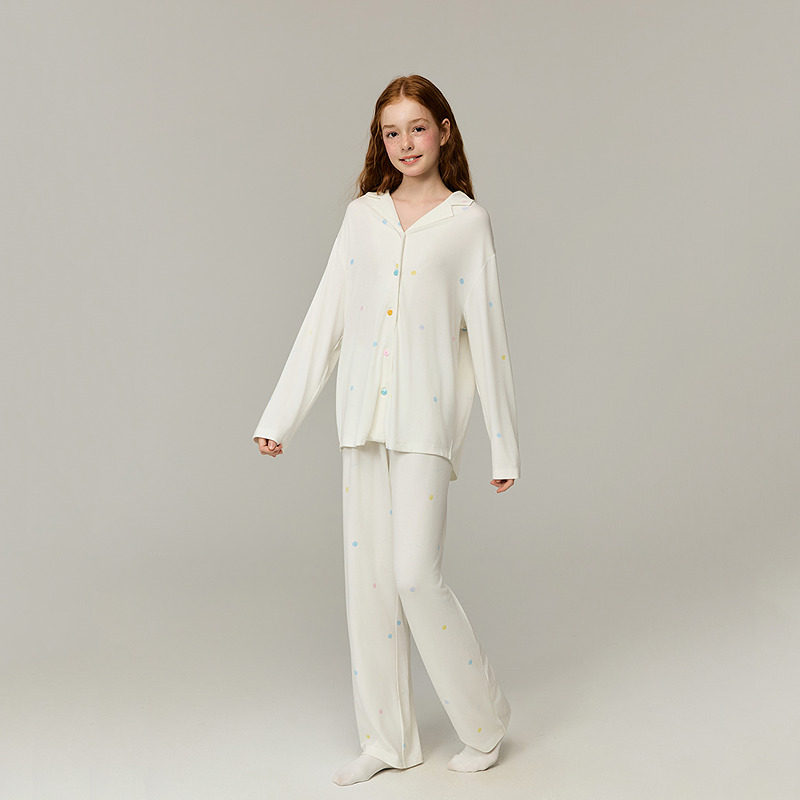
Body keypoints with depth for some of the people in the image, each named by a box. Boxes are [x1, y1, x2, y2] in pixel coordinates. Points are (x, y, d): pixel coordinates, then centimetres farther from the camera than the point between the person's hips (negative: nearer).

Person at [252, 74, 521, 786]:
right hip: (365, 414, 4)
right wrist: (280, 415, 8)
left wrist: (504, 445, 0)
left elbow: (487, 333, 1)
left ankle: (484, 719, 15)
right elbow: (325, 319, 10)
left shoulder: (467, 221, 2)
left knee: (415, 575, -9)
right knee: (367, 575, 6)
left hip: (429, 417, -4)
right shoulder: (363, 215, 11)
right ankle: (389, 740, 21)